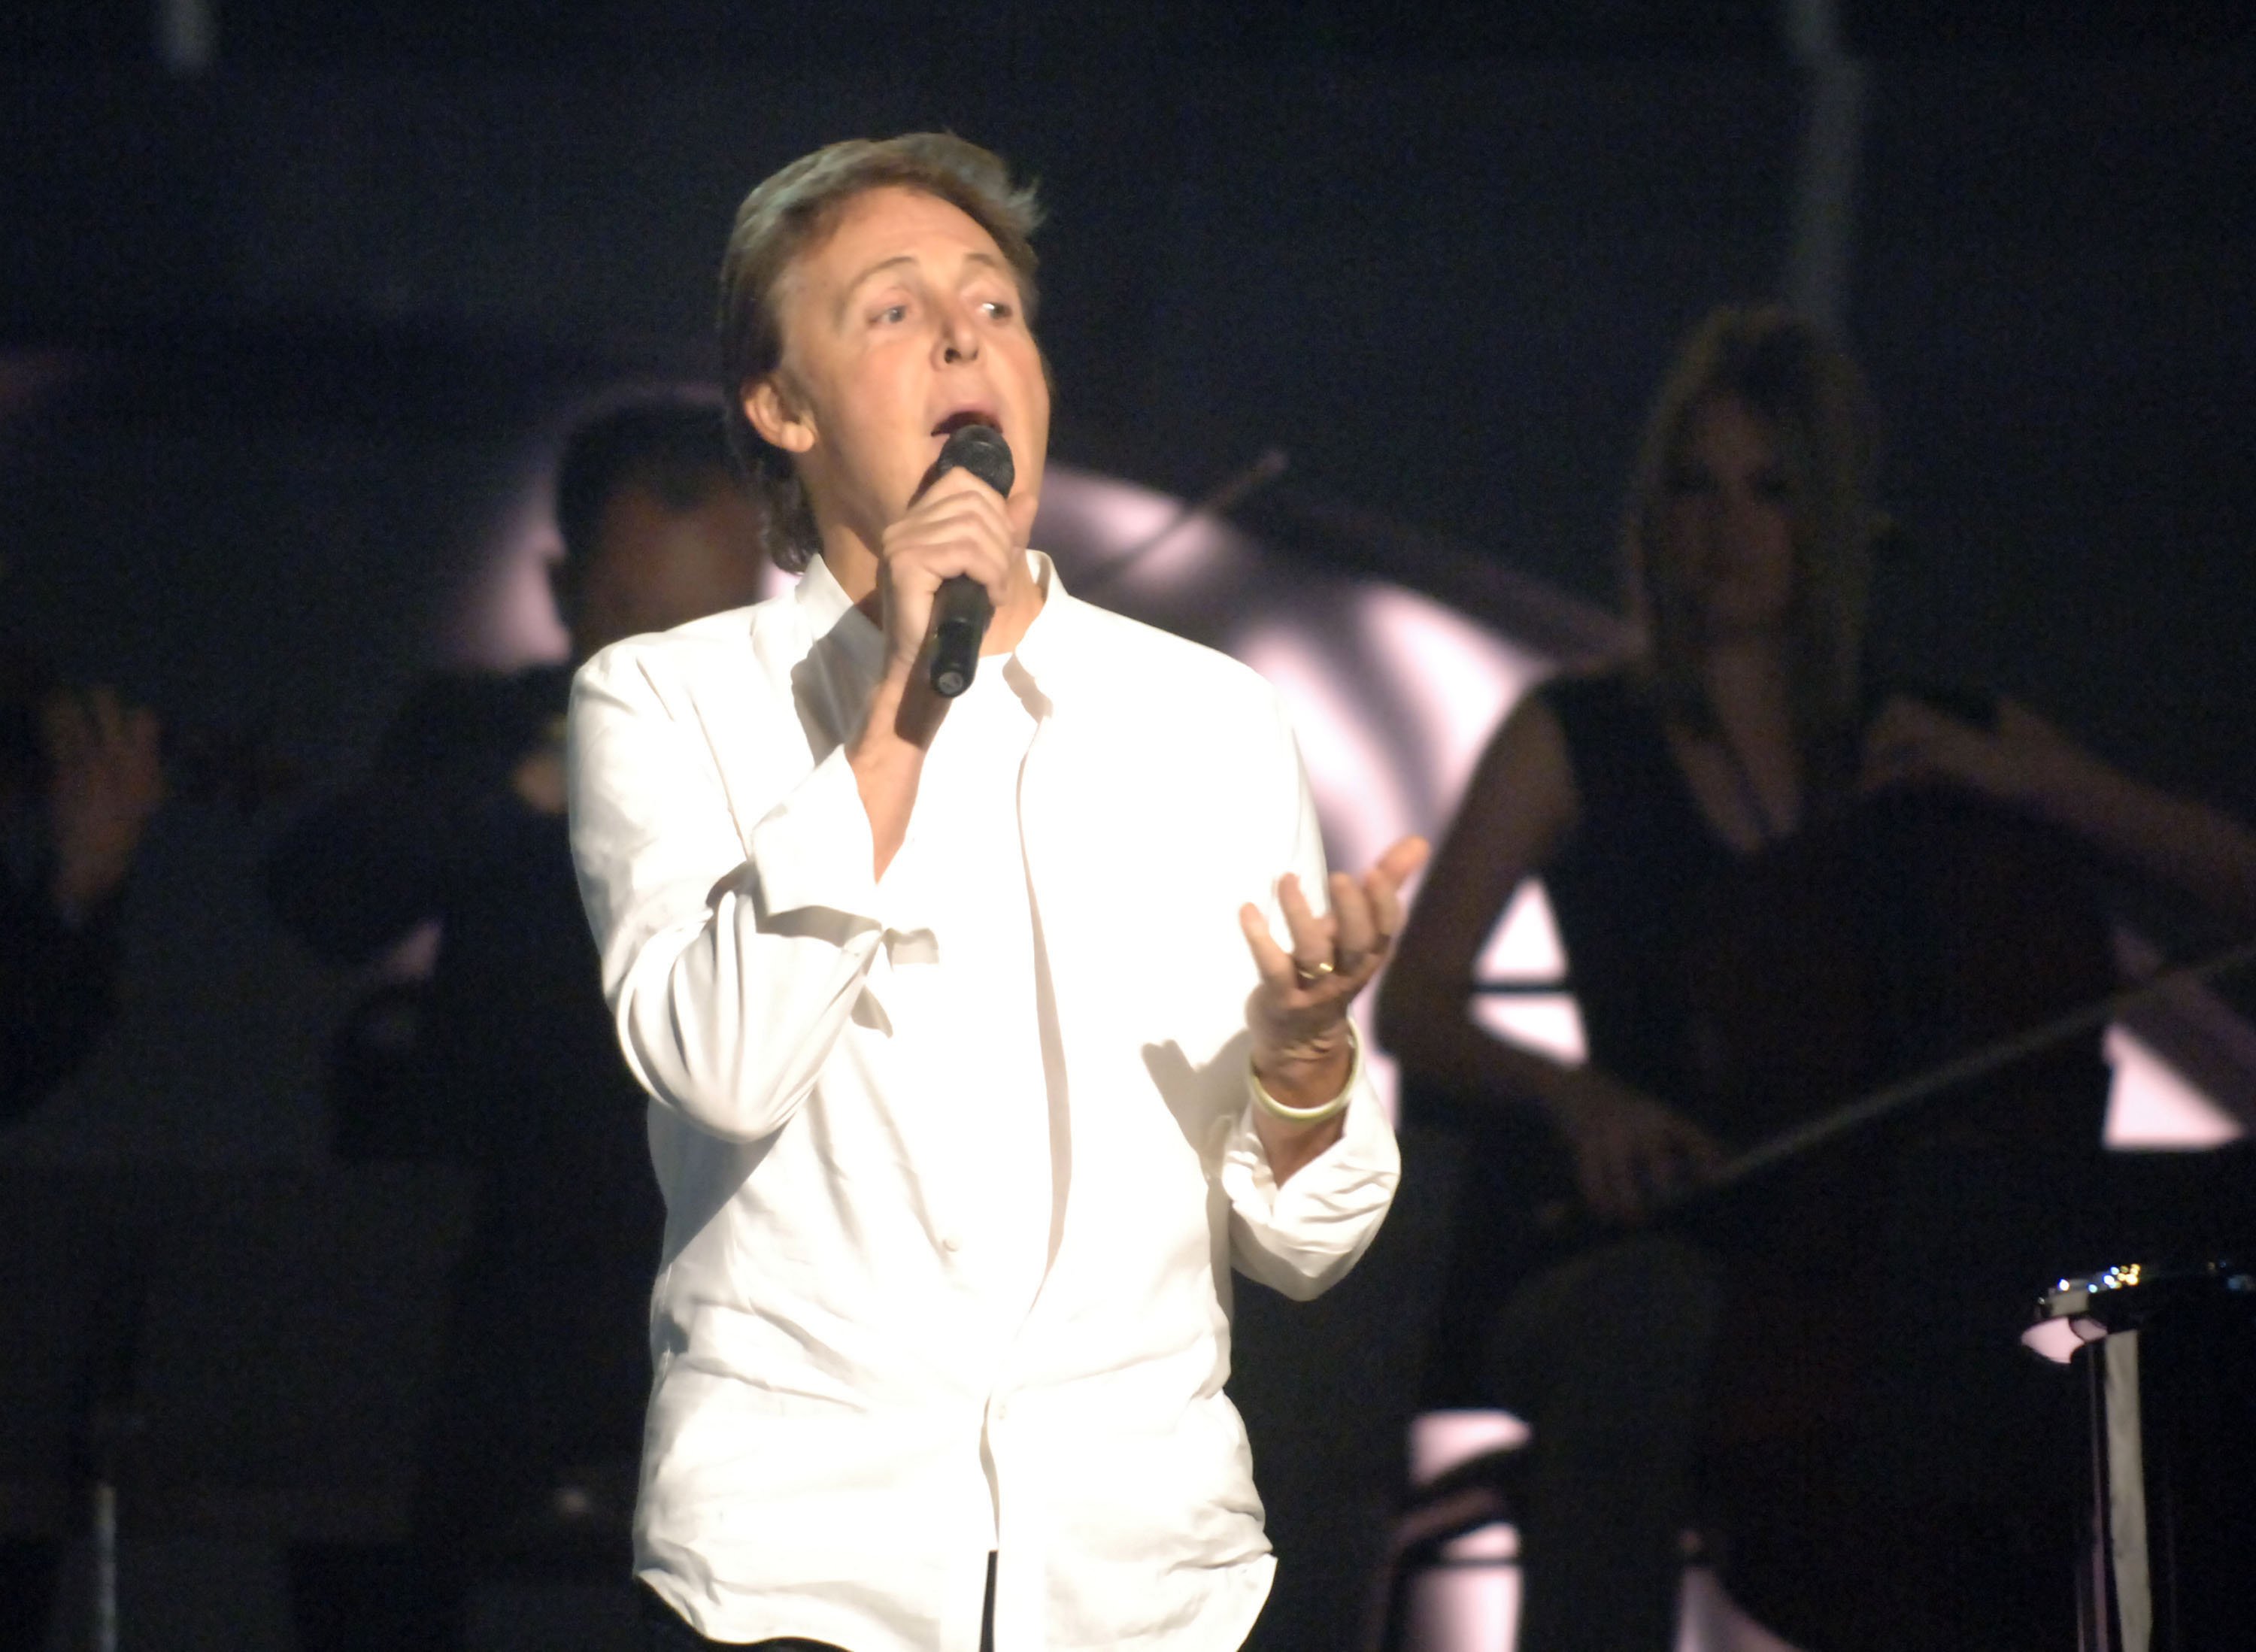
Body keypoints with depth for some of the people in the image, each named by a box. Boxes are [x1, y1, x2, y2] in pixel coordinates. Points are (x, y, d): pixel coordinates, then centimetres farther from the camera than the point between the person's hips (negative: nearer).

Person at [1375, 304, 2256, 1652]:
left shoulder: (1942, 748, 18)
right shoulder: (1580, 742, 10)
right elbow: (1416, 1009, -1)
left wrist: (2014, 779, -2)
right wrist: (1576, 1092, -22)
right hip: (1642, 1249, -2)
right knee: (1658, 1314, -38)